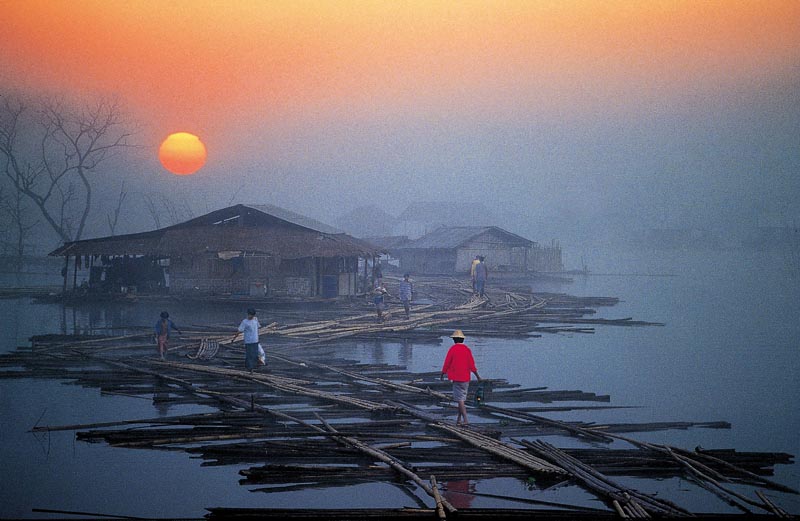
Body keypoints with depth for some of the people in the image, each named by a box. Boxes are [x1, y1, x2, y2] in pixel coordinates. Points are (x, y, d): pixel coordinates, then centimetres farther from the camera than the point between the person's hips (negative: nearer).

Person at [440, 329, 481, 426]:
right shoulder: (467, 349, 2)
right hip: (466, 378, 4)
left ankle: (465, 419, -15)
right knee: (462, 398, 15)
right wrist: (477, 375, 12)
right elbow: (471, 364, 2)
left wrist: (442, 374, 9)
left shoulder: (452, 349, -8)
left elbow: (447, 363, -5)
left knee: (460, 399, -5)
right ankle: (459, 419, 20)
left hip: (456, 378, -4)